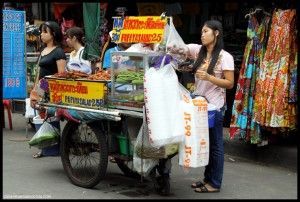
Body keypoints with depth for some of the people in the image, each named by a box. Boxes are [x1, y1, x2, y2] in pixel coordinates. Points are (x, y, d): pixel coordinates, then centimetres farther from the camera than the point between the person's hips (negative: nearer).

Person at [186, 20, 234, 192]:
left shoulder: (225, 57, -10)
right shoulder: (198, 50, 6)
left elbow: (230, 84, -11)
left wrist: (208, 77, -23)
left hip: (214, 106, -6)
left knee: (215, 144, 3)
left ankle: (215, 183, 13)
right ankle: (208, 178, 25)